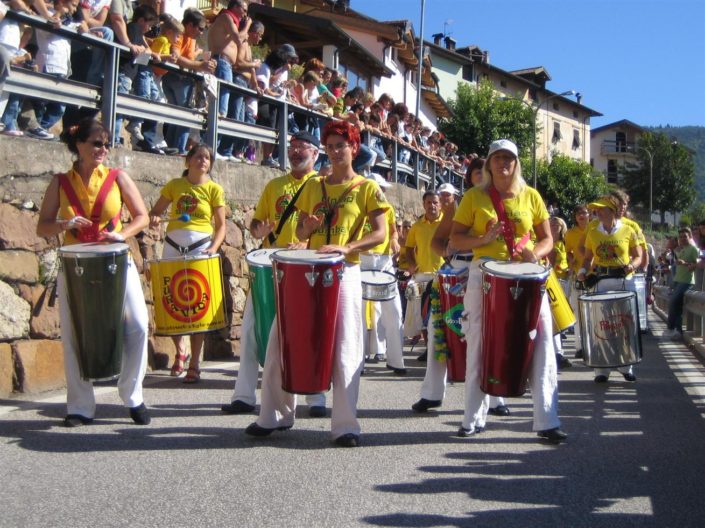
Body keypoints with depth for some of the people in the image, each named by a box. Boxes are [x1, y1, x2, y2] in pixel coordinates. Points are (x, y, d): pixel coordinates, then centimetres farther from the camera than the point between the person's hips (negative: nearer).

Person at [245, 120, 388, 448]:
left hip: (345, 273, -5)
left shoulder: (367, 188, 2)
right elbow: (300, 233, 18)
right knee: (281, 340, 4)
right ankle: (275, 415, 17)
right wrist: (308, 227, -6)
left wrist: (346, 248, -22)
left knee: (345, 350, -5)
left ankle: (345, 425, 1)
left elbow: (380, 233, -7)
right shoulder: (314, 187, 14)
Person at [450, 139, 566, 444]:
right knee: (479, 347, 5)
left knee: (542, 344, -8)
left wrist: (535, 253, -12)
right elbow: (455, 240, 3)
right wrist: (484, 239, -15)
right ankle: (474, 419, 17)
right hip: (485, 275, 0)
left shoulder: (530, 196, 8)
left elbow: (547, 239, 10)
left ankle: (547, 421, -1)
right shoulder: (474, 197, 5)